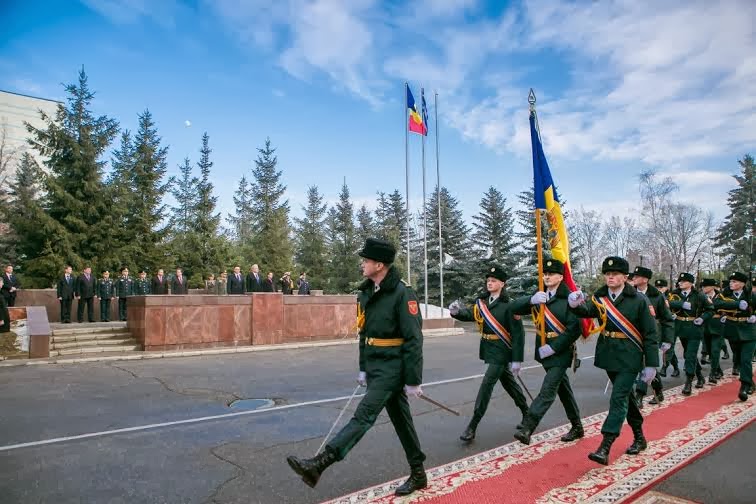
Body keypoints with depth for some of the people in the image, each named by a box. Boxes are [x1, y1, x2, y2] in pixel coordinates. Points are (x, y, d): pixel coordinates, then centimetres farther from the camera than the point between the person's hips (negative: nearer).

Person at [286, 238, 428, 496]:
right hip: (375, 367, 8)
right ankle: (418, 474, 28)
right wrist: (363, 369, 17)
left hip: (392, 368, -8)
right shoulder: (366, 293, 8)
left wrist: (413, 381, -16)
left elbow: (413, 339, -17)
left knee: (364, 415, -13)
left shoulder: (402, 293, -17)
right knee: (400, 418, 15)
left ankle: (319, 463, -18)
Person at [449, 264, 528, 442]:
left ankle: (472, 426, -4)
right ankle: (527, 413, 41)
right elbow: (469, 313, -7)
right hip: (489, 350, 7)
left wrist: (517, 360, -17)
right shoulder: (482, 302, 4)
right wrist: (457, 311, -30)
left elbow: (518, 334, -15)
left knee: (486, 385, -9)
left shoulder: (508, 306, -15)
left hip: (501, 353, -7)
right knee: (509, 384, 21)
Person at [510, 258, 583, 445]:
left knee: (547, 391, -11)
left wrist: (553, 347, -21)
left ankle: (526, 429, -13)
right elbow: (515, 307, -4)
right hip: (545, 350, 7)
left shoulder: (568, 298, -13)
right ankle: (577, 427, 33)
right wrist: (531, 300, -23)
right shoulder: (539, 297, 6)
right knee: (563, 389, 18)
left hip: (560, 352, -7)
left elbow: (575, 329, -18)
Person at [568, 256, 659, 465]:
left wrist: (651, 364, -9)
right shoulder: (599, 297, 2)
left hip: (629, 358, -5)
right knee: (626, 396, 18)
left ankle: (605, 448, -8)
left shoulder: (638, 300, -10)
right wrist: (577, 305, -39)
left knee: (619, 398, -9)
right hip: (609, 356, 5)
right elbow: (588, 311, -16)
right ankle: (639, 437, 36)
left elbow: (650, 334, -8)